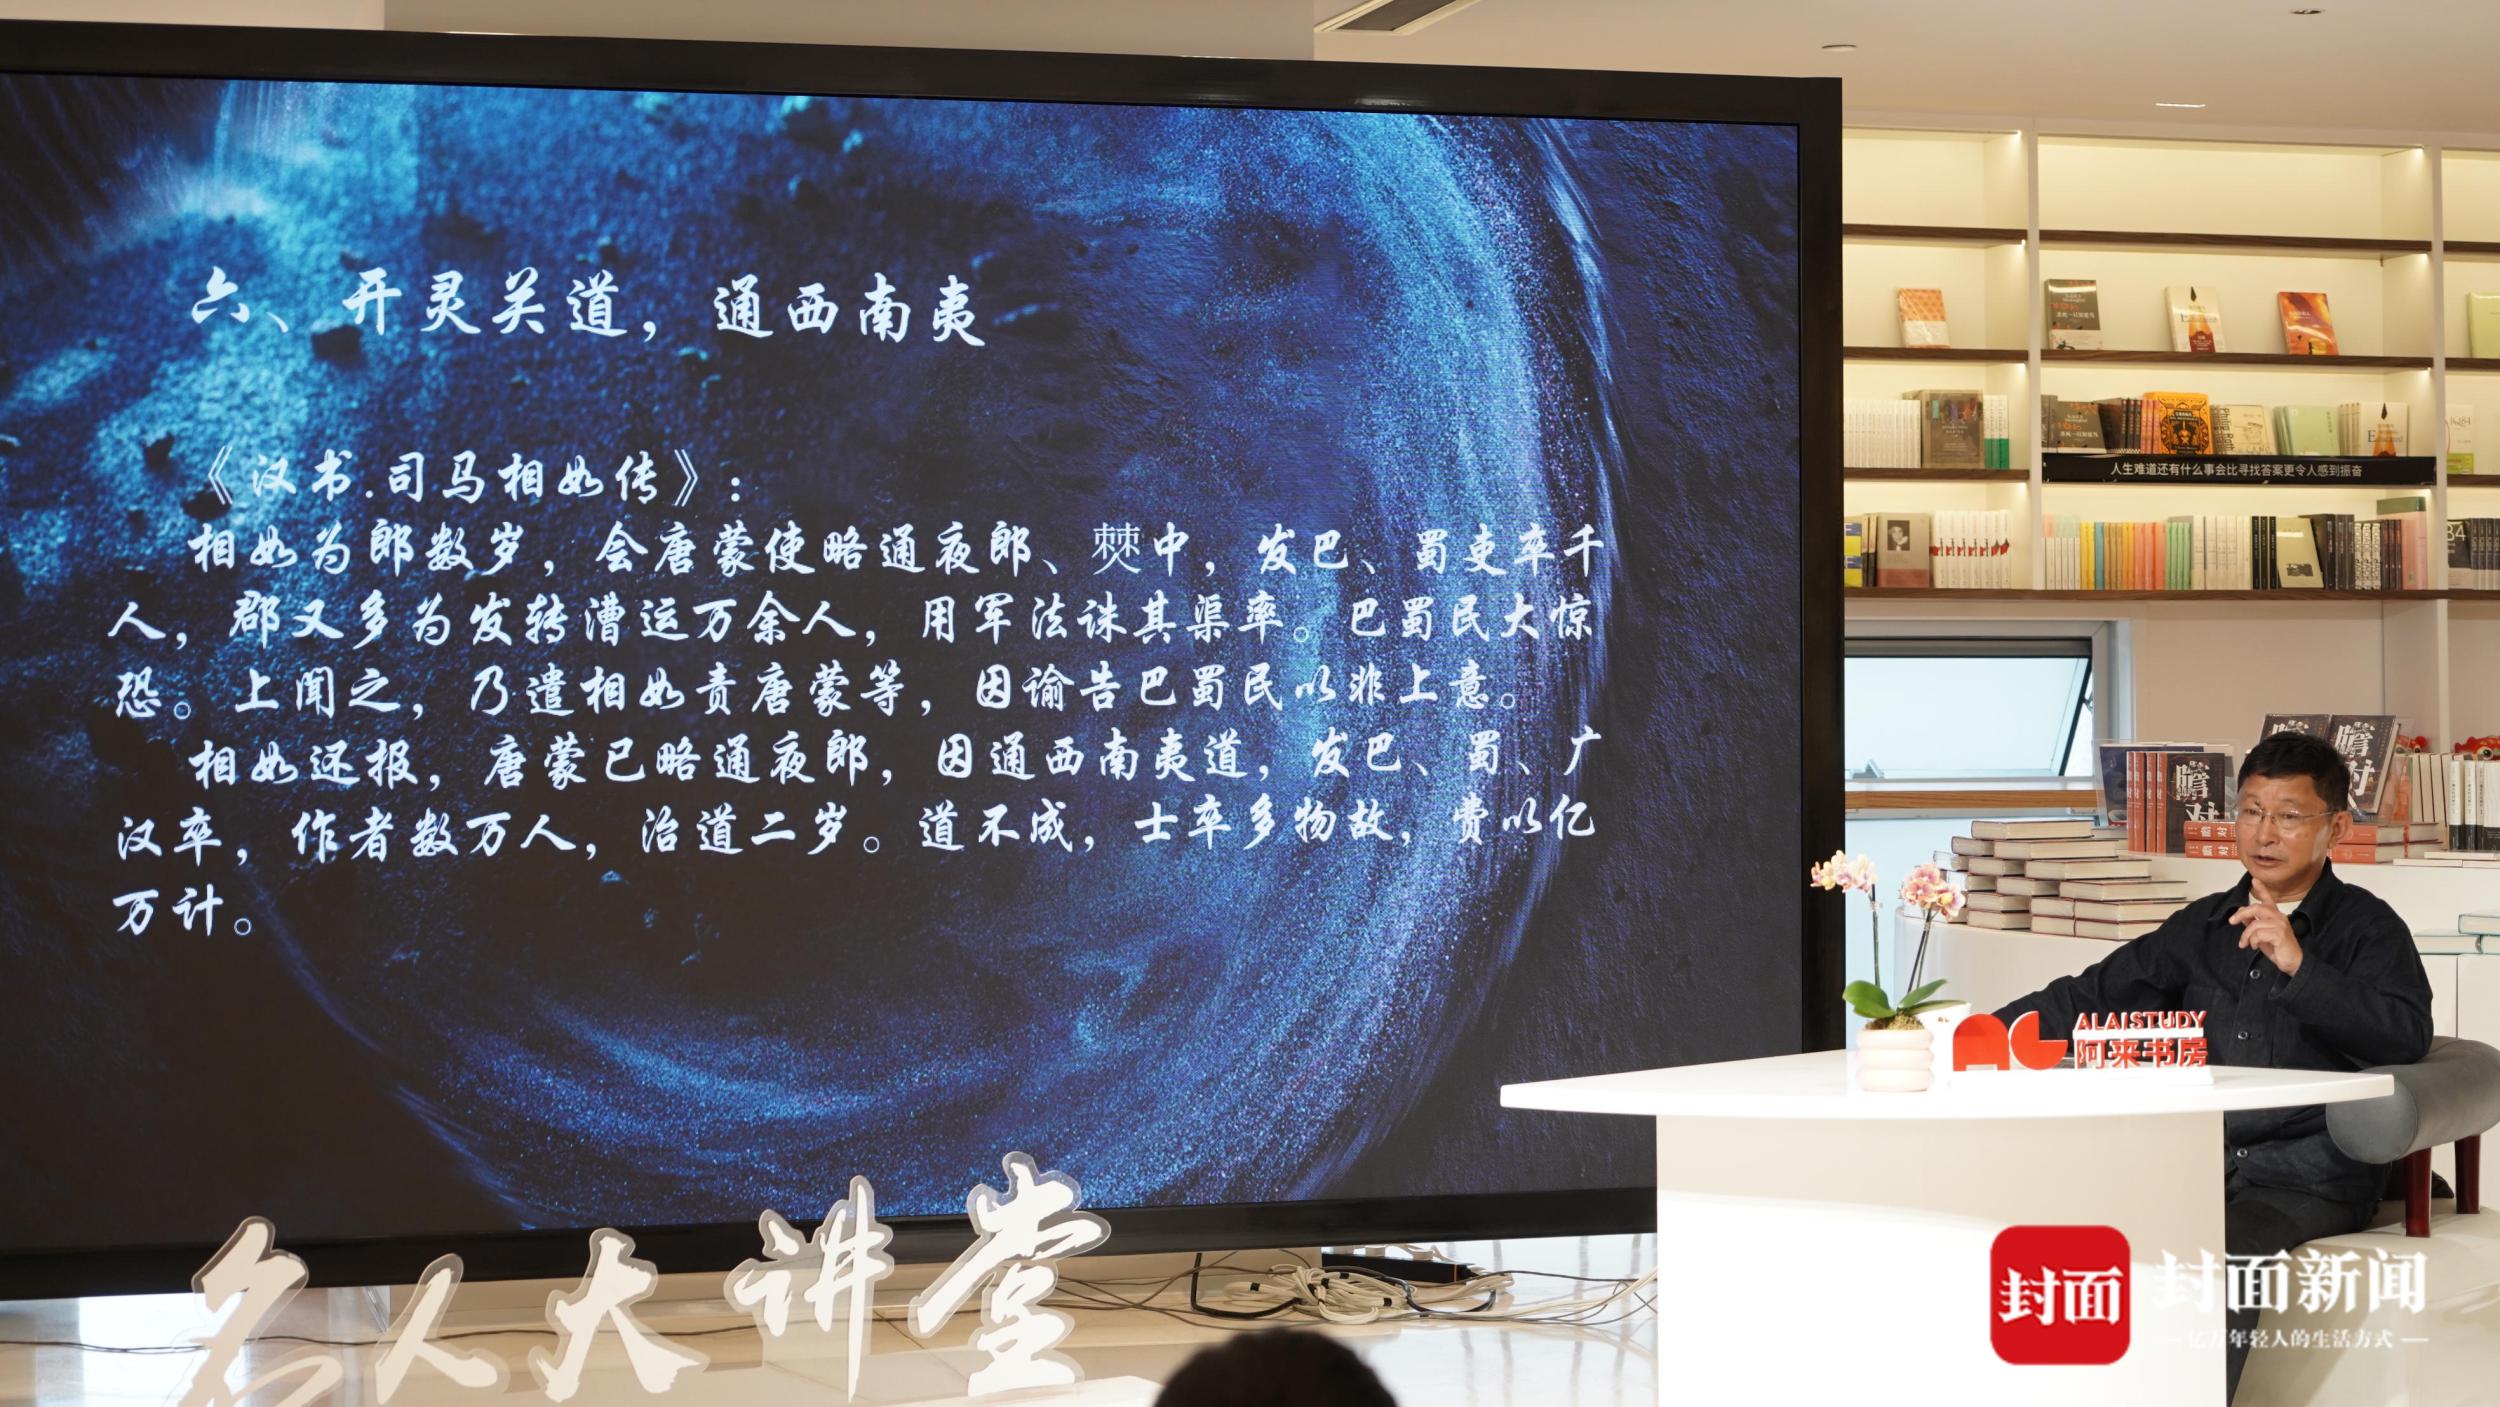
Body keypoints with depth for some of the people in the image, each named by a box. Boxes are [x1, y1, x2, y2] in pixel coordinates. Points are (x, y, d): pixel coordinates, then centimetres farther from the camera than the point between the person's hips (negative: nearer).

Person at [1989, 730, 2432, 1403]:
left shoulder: (2365, 926, 4)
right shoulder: (2204, 927, 19)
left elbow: (2406, 1037, -12)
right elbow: (2096, 996, 21)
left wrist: (2298, 966, -20)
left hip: (2310, 1176, -5)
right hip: (2201, 1163, 5)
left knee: (2224, 1253, -35)